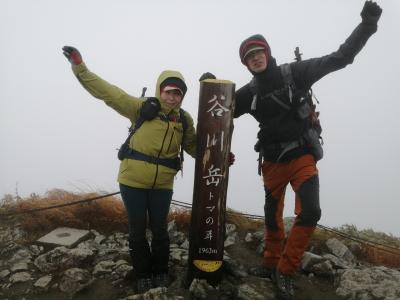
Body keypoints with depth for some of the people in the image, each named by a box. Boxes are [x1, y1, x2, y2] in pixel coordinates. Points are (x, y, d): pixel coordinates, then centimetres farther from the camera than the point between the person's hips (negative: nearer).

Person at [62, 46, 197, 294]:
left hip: (162, 184, 2)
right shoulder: (143, 108, -6)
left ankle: (161, 274, 33)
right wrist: (79, 66, -11)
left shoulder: (185, 120, 4)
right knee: (138, 231, 10)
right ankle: (143, 276, 29)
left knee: (159, 229, 12)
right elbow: (108, 92, -7)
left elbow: (195, 147, 15)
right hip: (133, 180, -2)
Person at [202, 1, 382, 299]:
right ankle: (271, 265, 34)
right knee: (273, 217, 12)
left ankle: (285, 271, -2)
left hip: (303, 157, -2)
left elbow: (340, 58, -7)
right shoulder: (250, 92, 0)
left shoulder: (294, 72, -6)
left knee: (310, 212, -19)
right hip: (273, 161, 2)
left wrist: (367, 25, -16)